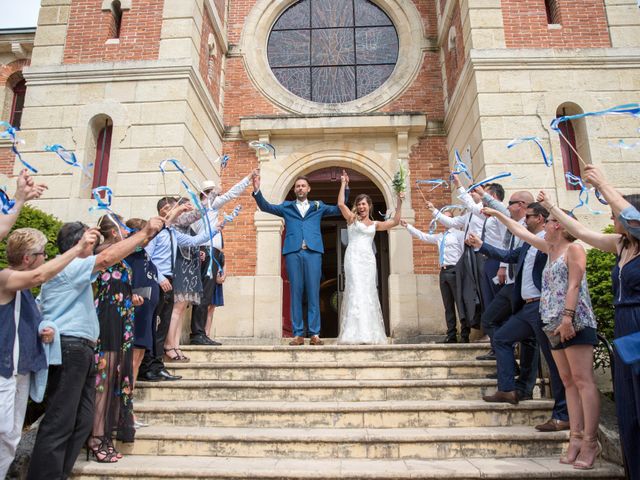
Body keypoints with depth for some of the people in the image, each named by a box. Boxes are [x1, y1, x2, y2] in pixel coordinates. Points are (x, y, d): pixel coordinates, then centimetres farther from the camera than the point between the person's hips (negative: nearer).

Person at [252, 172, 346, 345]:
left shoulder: (318, 206, 19)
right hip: (293, 252, 0)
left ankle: (314, 334, 1)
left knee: (313, 293, -2)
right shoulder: (287, 206, 19)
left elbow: (339, 209, 13)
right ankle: (298, 334, 3)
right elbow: (266, 207, 11)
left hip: (313, 252, 0)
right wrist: (257, 190, -4)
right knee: (295, 292, -1)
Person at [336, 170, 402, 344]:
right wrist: (343, 184, 1)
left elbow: (395, 221, 13)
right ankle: (356, 333, -14)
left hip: (368, 259, 4)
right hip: (354, 258, -4)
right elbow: (340, 204, -4)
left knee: (369, 293, 3)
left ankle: (370, 333, 7)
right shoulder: (352, 218, 10)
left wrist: (399, 202, 10)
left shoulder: (375, 224, 19)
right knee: (355, 292, -12)